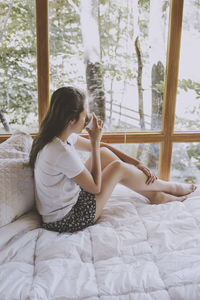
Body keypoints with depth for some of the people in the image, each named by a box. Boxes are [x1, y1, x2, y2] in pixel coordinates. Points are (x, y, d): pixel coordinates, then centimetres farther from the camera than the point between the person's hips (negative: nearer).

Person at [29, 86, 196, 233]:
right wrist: (95, 142, -19)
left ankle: (153, 194, 16)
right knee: (118, 167, -9)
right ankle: (170, 188, 16)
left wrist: (135, 163, 7)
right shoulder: (62, 152, -32)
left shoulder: (60, 135, -3)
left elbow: (100, 148, 8)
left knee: (104, 154, 3)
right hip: (66, 222, -8)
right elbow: (95, 187, -19)